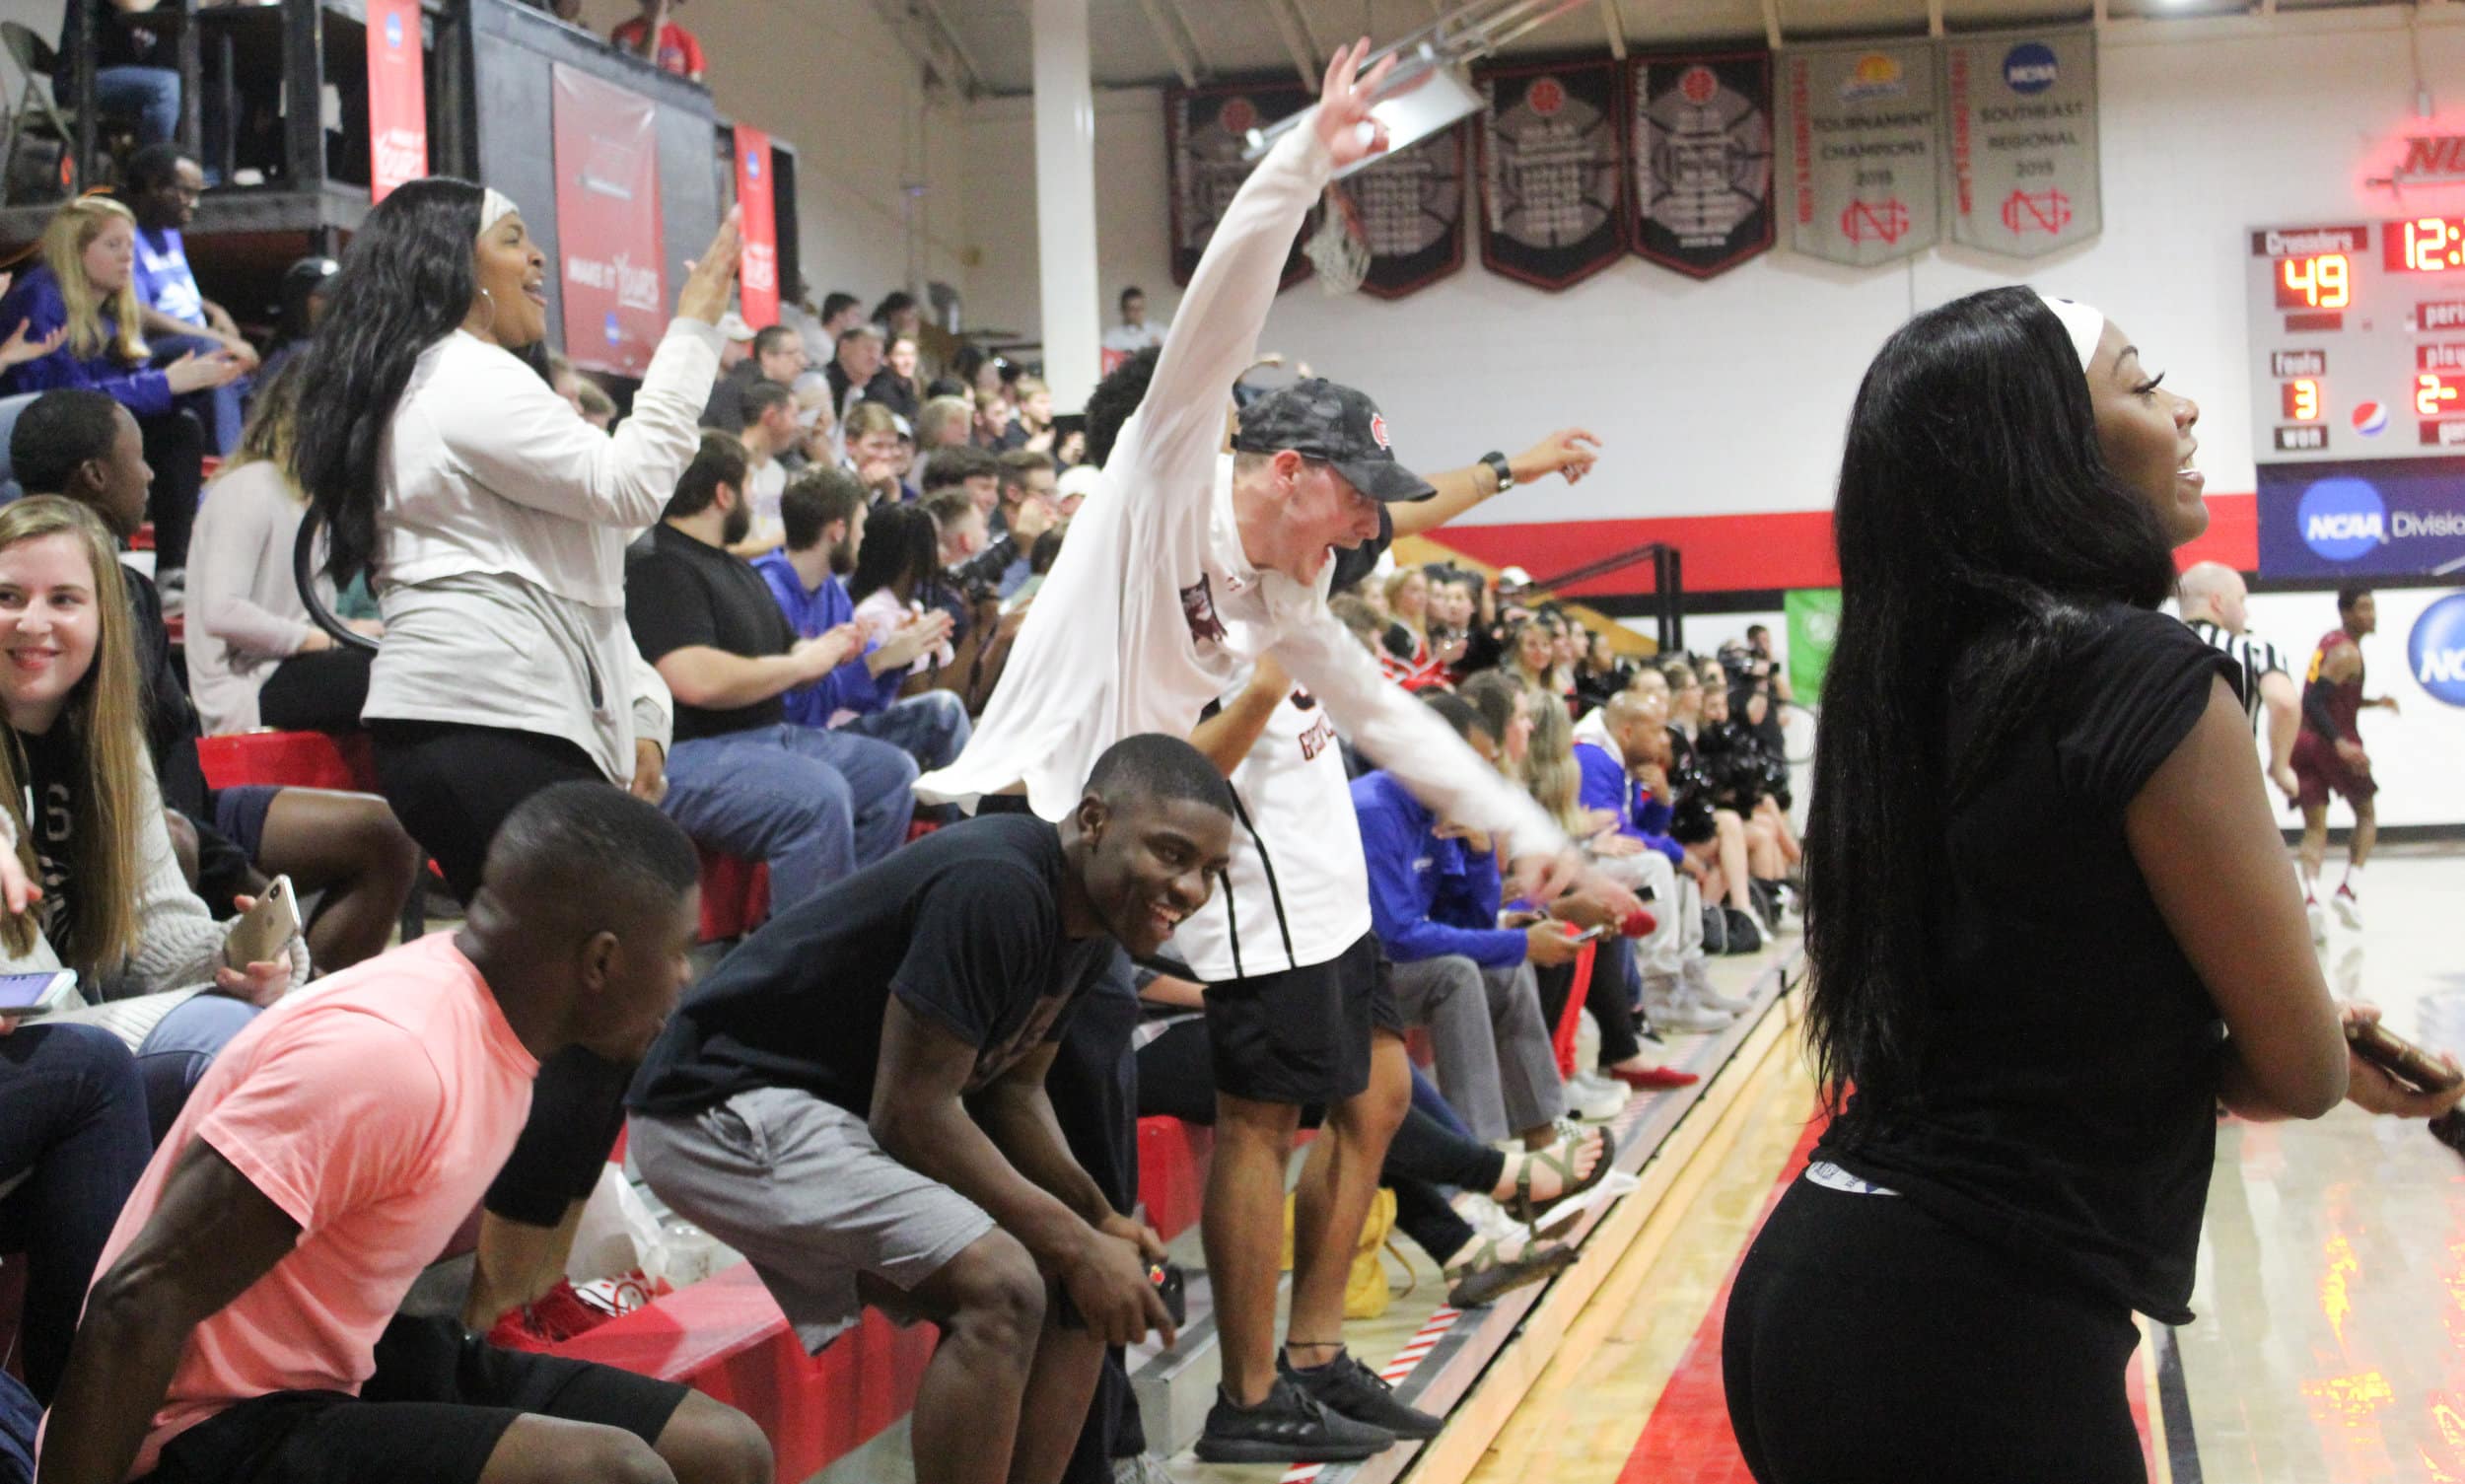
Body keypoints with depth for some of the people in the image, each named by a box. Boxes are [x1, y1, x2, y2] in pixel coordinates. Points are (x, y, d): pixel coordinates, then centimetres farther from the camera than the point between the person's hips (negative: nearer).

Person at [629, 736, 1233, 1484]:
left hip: (839, 1114, 10)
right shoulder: (994, 889, -26)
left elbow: (1011, 1089, 12)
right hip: (724, 1112, -10)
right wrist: (1078, 1247, -18)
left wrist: (1099, 1219, -4)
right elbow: (911, 1113, -24)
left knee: (1073, 1292, 5)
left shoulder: (1092, 919, 4)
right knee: (1000, 1285, -24)